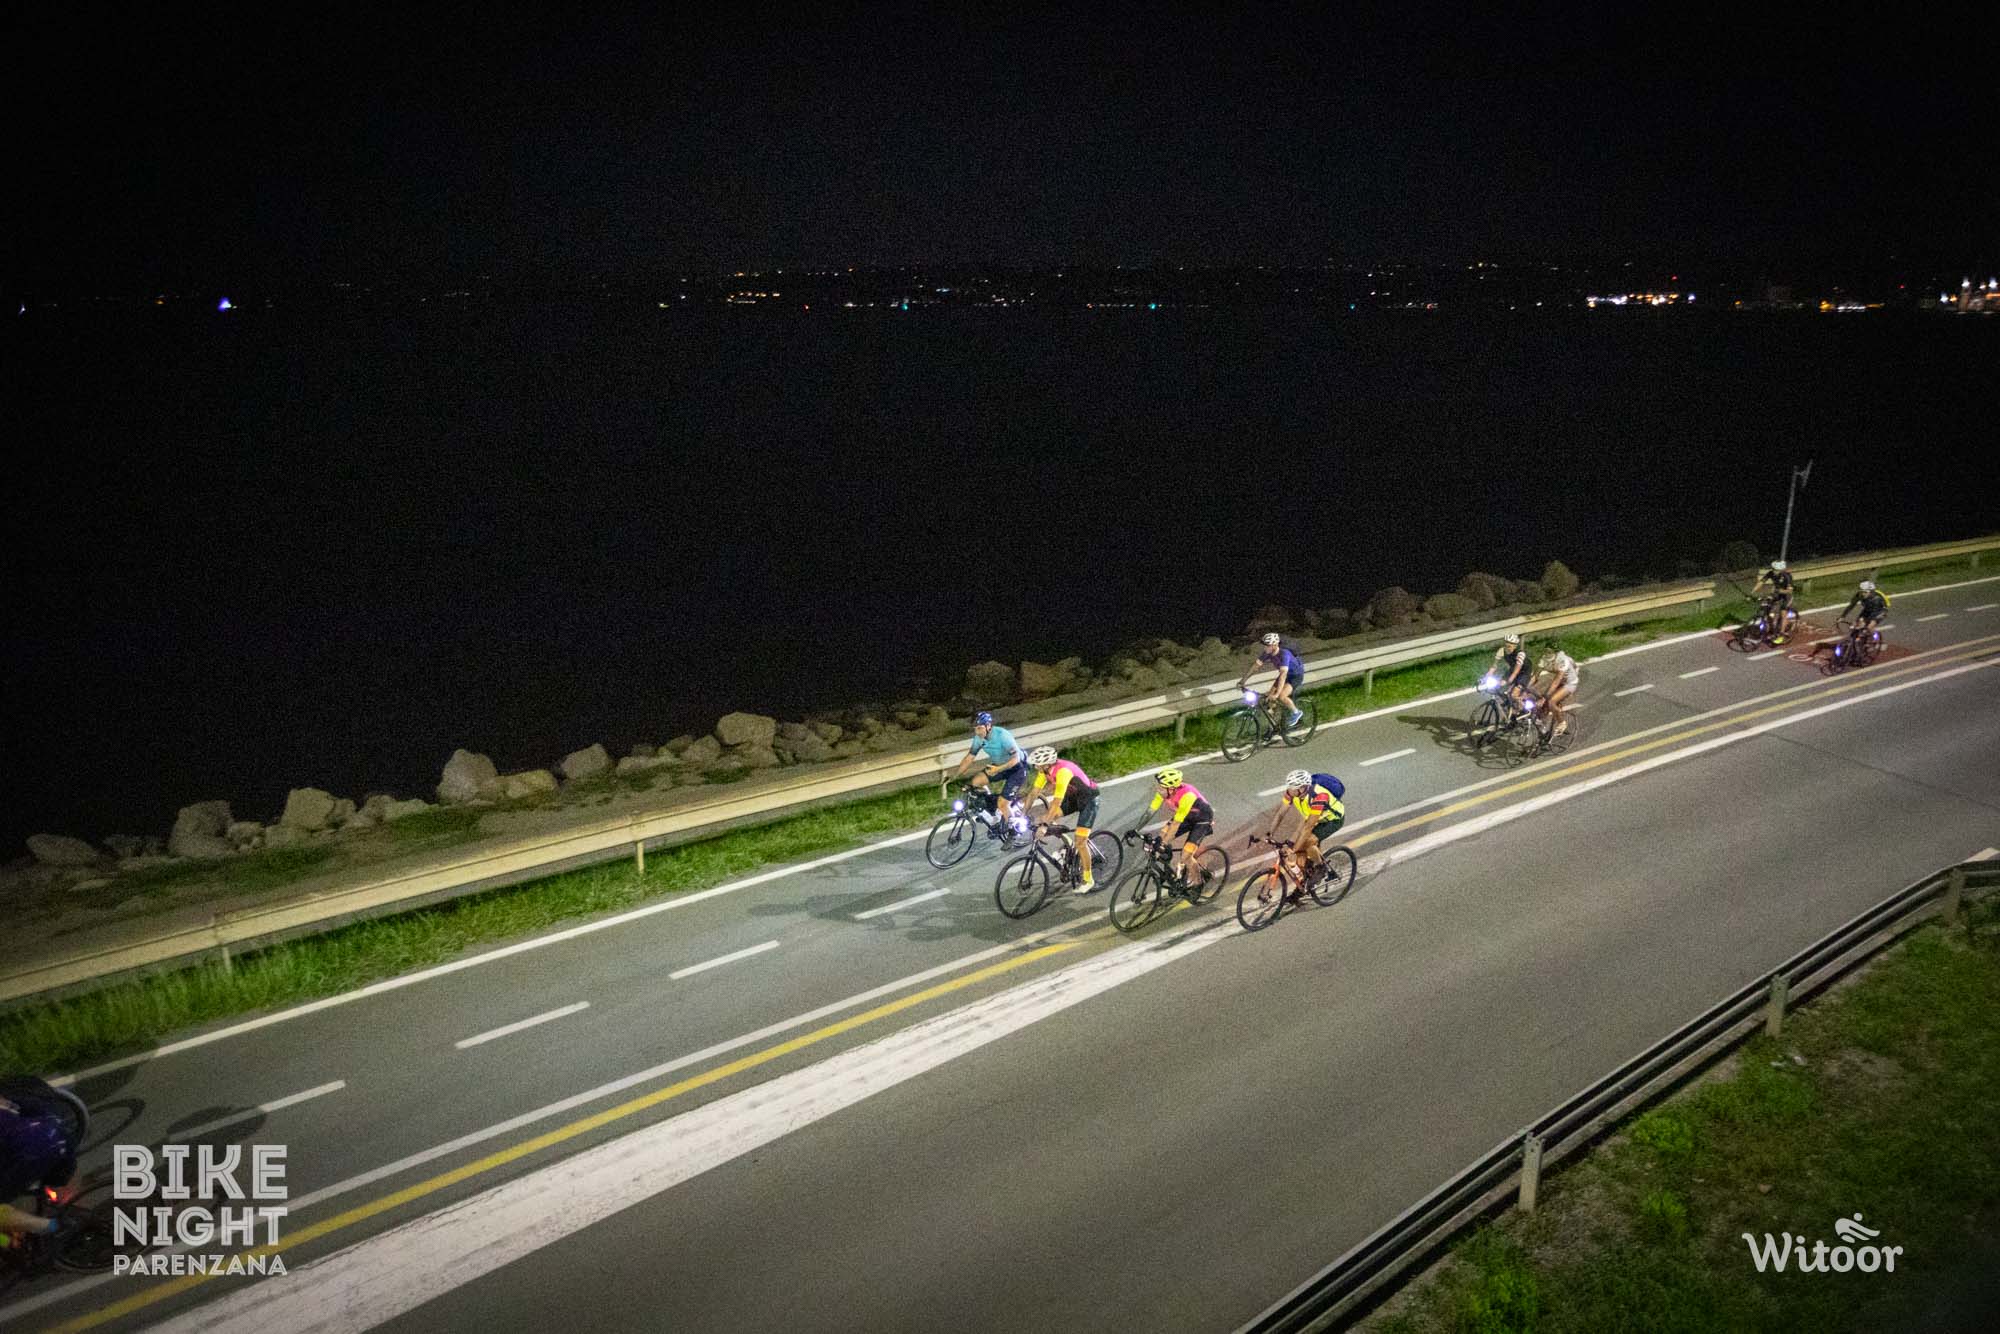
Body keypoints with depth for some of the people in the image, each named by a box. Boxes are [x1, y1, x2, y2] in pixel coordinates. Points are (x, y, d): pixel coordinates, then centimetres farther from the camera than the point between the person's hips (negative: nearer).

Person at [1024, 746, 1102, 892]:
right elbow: (1034, 792, -5)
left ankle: (1088, 881, 2)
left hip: (1088, 799, -8)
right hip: (1073, 797, 8)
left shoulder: (1062, 771, -36)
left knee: (1080, 841, -11)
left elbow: (1057, 802, -38)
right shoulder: (1045, 769, -12)